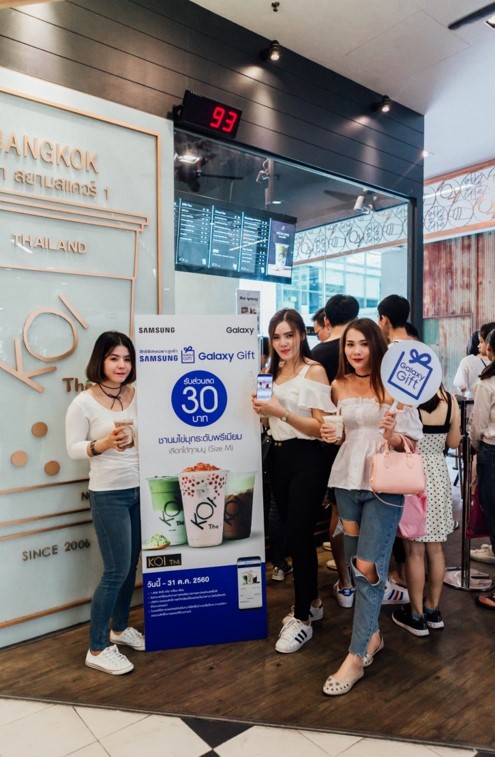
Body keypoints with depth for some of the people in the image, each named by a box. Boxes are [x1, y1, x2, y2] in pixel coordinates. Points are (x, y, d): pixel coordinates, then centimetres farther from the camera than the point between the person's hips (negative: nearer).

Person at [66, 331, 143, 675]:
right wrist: (104, 444, -23)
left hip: (140, 490, 5)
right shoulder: (83, 403, -11)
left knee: (132, 564, 16)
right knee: (117, 571, -1)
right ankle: (97, 649, 18)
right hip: (108, 495, -5)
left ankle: (120, 627, 38)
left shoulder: (138, 396, 1)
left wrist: (135, 440, -10)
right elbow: (73, 449, -8)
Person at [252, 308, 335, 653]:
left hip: (307, 460, -7)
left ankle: (303, 619, 13)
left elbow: (321, 427, -16)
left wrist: (281, 412, -25)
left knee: (299, 535, -3)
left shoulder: (314, 371, -11)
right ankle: (311, 602, 32)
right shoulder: (273, 372, 10)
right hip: (278, 456, 7)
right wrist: (262, 409, -2)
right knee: (293, 533, 14)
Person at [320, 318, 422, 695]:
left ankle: (356, 656, 7)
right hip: (347, 480, 5)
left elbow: (412, 442, -6)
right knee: (356, 564, 14)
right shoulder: (339, 385, 6)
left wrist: (392, 434, -26)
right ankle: (372, 634, 34)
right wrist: (330, 435, -2)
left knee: (368, 566, -6)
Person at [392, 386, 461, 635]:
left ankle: (416, 615, 20)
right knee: (435, 548, 16)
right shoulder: (450, 400, -4)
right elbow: (454, 442, 8)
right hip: (439, 475, 5)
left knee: (415, 551, 7)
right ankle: (433, 609, 31)